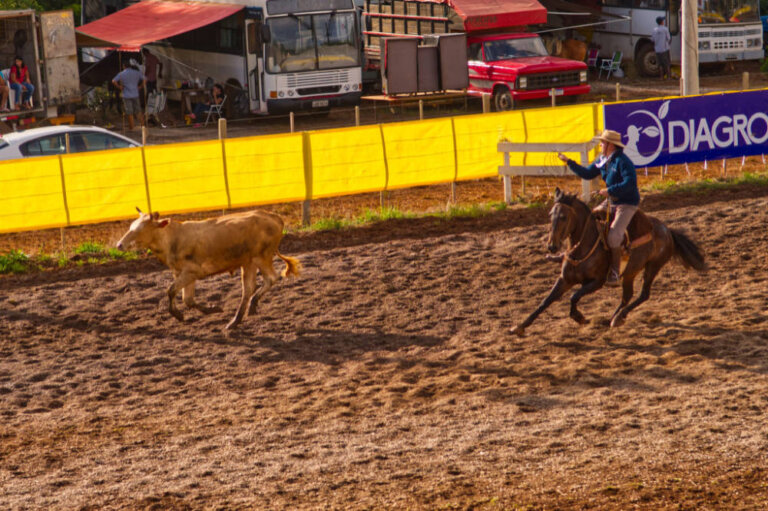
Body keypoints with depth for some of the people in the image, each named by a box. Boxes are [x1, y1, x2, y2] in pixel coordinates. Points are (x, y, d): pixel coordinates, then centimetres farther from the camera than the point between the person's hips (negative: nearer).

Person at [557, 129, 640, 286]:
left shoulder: (622, 161, -21)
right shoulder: (602, 161, 7)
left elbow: (630, 183, -28)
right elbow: (587, 174, 18)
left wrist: (610, 191, -31)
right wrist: (569, 162, 13)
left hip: (627, 204, -9)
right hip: (611, 201, 9)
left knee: (613, 236, -22)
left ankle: (614, 273, -14)